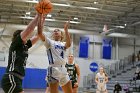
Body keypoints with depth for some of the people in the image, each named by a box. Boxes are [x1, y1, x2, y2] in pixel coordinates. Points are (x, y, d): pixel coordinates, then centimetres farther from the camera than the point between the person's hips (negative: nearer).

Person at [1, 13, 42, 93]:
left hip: (17, 80, 9)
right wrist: (38, 16, -8)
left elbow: (37, 36, 19)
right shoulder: (15, 45, -2)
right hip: (11, 80, -9)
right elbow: (28, 30, -13)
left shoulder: (25, 46, 18)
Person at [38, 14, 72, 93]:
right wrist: (41, 20, -6)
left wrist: (66, 29, -10)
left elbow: (69, 44, -7)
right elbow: (40, 33, -7)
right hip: (54, 69, -5)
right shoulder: (50, 42, 9)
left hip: (63, 70, 5)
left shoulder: (63, 44, 18)